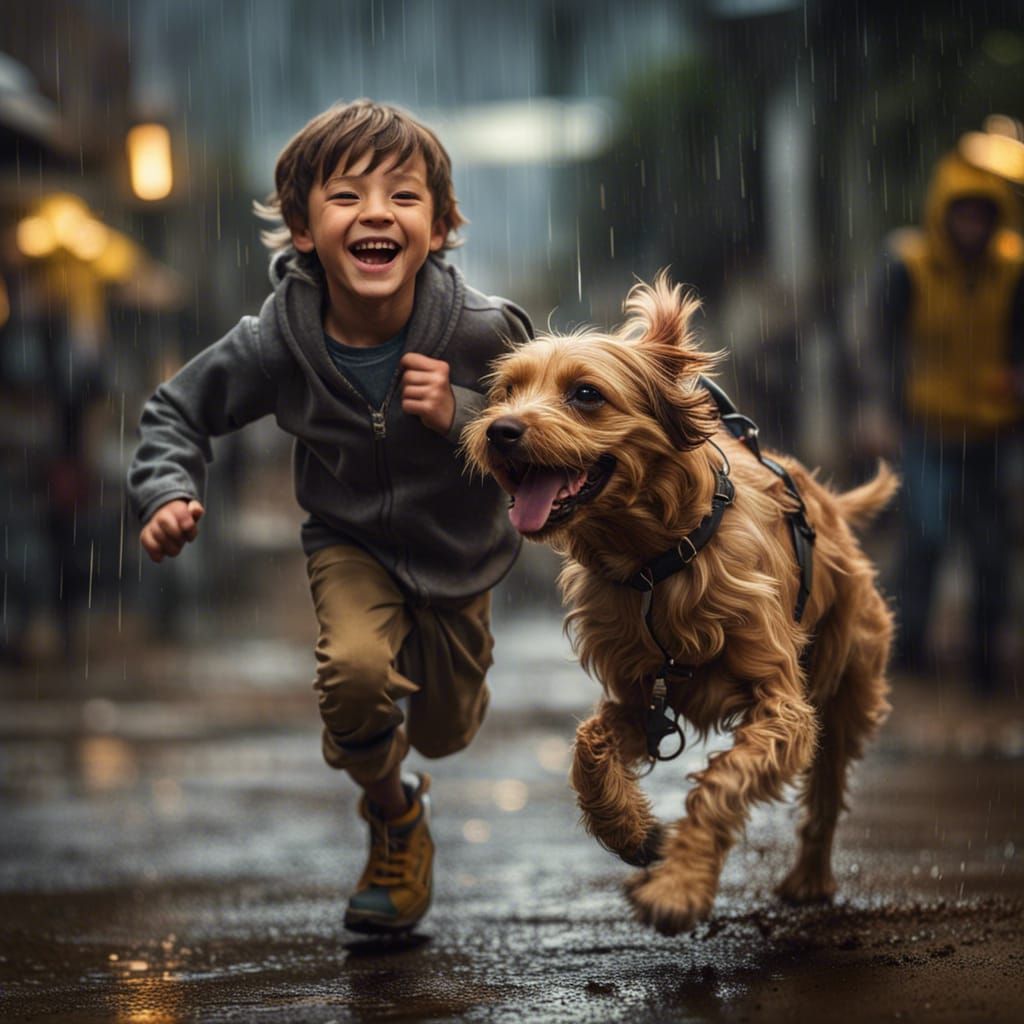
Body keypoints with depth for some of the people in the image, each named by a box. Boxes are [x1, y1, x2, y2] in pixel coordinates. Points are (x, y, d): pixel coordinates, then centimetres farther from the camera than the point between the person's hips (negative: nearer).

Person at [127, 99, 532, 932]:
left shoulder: (484, 331, -29)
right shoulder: (279, 341, -25)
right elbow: (178, 411, -8)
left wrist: (462, 419, -34)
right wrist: (169, 494, -24)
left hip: (458, 549, 1)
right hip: (350, 542, -1)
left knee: (445, 731, 17)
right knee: (355, 669, -31)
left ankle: (430, 660, 58)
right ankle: (395, 818, 2)